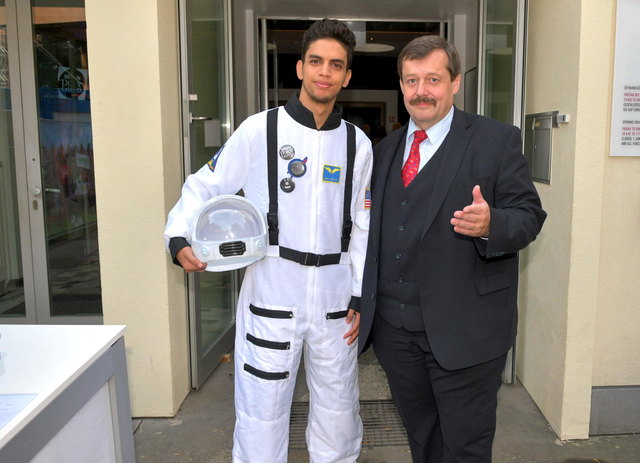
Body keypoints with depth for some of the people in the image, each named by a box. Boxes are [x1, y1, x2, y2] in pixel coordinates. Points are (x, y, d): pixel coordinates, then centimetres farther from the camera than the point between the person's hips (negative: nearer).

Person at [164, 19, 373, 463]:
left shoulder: (357, 143, 6)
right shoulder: (261, 130, -3)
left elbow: (362, 226, 9)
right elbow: (204, 187, 2)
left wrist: (361, 296, 5)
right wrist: (179, 238, -15)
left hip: (335, 301, 3)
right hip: (271, 296, -3)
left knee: (339, 414, 16)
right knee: (262, 415, 6)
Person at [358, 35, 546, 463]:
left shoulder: (498, 140, -4)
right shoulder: (384, 150, 12)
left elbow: (530, 214, -8)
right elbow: (376, 228, 14)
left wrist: (490, 225, -28)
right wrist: (361, 303, 4)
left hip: (464, 328, -5)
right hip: (394, 327, 5)